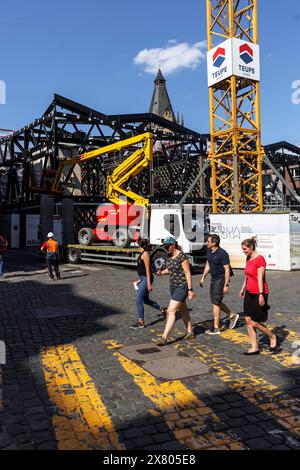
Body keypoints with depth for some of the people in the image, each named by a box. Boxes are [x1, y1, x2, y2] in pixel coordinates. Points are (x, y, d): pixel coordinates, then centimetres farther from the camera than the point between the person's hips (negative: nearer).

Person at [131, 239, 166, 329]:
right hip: (143, 279, 10)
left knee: (138, 300, -7)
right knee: (146, 300, 18)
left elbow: (148, 269, -20)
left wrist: (149, 284, -21)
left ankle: (141, 322, 0)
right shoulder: (143, 253, 13)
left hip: (146, 279, -10)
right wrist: (140, 280, 25)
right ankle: (162, 309, 32)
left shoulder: (145, 254, -16)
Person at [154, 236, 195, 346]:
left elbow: (188, 273, -16)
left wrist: (190, 289, -17)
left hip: (182, 286, -9)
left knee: (171, 311, -13)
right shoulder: (169, 256, 6)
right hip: (173, 286, 9)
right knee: (183, 310, 19)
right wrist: (161, 272, -3)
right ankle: (190, 332, 33)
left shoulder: (182, 256, -17)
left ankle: (164, 338, -12)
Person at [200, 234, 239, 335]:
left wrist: (226, 285, -21)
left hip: (221, 279, -9)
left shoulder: (222, 254, -20)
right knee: (216, 302, 15)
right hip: (214, 279, 9)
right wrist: (203, 278, 15)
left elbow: (227, 269, -20)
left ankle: (216, 328, 4)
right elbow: (208, 265, 17)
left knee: (215, 302, -5)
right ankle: (232, 316, 33)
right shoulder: (209, 251, 6)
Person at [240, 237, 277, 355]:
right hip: (249, 293, 8)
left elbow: (260, 278, -20)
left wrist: (261, 295, -21)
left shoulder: (260, 259, -16)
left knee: (255, 323, -3)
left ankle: (272, 337, 23)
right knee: (248, 321, 4)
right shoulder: (248, 259, 9)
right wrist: (243, 288, 22)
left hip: (258, 294, -8)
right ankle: (254, 348, 12)